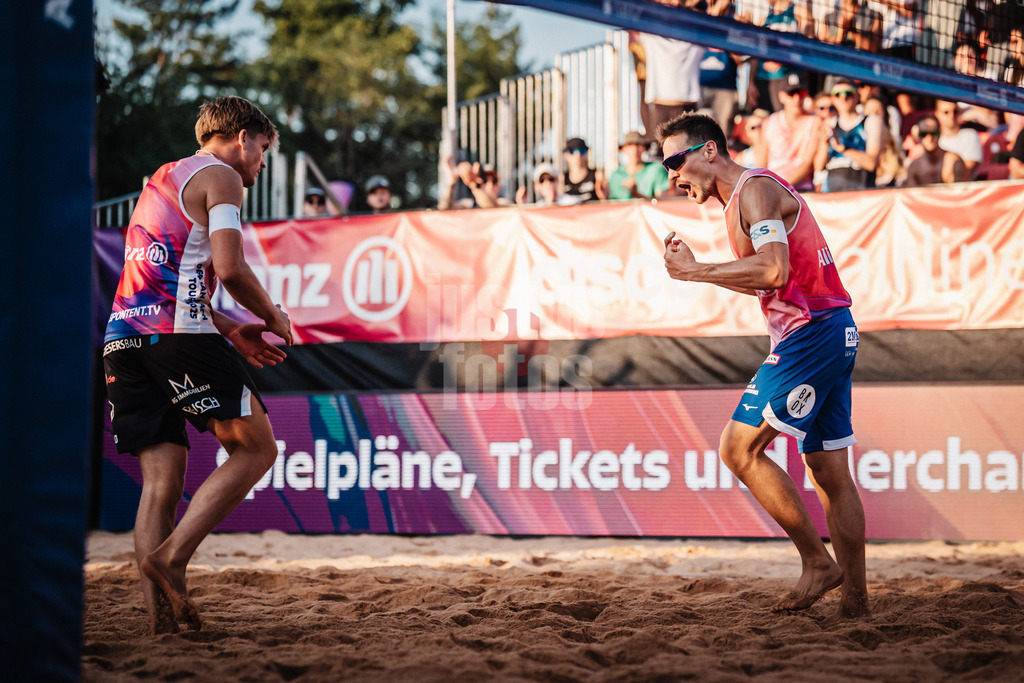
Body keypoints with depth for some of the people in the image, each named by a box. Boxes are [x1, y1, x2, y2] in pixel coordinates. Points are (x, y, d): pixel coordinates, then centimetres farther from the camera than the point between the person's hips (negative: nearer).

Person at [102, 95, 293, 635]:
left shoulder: (162, 180, 30)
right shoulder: (219, 176, 2)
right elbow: (229, 269, -12)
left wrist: (230, 330, 27)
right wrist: (273, 316, 4)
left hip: (123, 338, 9)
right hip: (177, 334, -8)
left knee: (161, 480, 4)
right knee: (256, 450, -1)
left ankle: (160, 613, -9)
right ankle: (169, 557, -14)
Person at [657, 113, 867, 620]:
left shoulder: (756, 189, -10)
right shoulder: (743, 197, 21)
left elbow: (774, 271, -25)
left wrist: (695, 271, -17)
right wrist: (695, 268, 17)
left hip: (810, 333, -10)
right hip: (832, 335, 10)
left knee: (739, 449, -11)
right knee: (830, 473, 10)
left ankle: (817, 562, -7)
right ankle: (855, 597, 12)